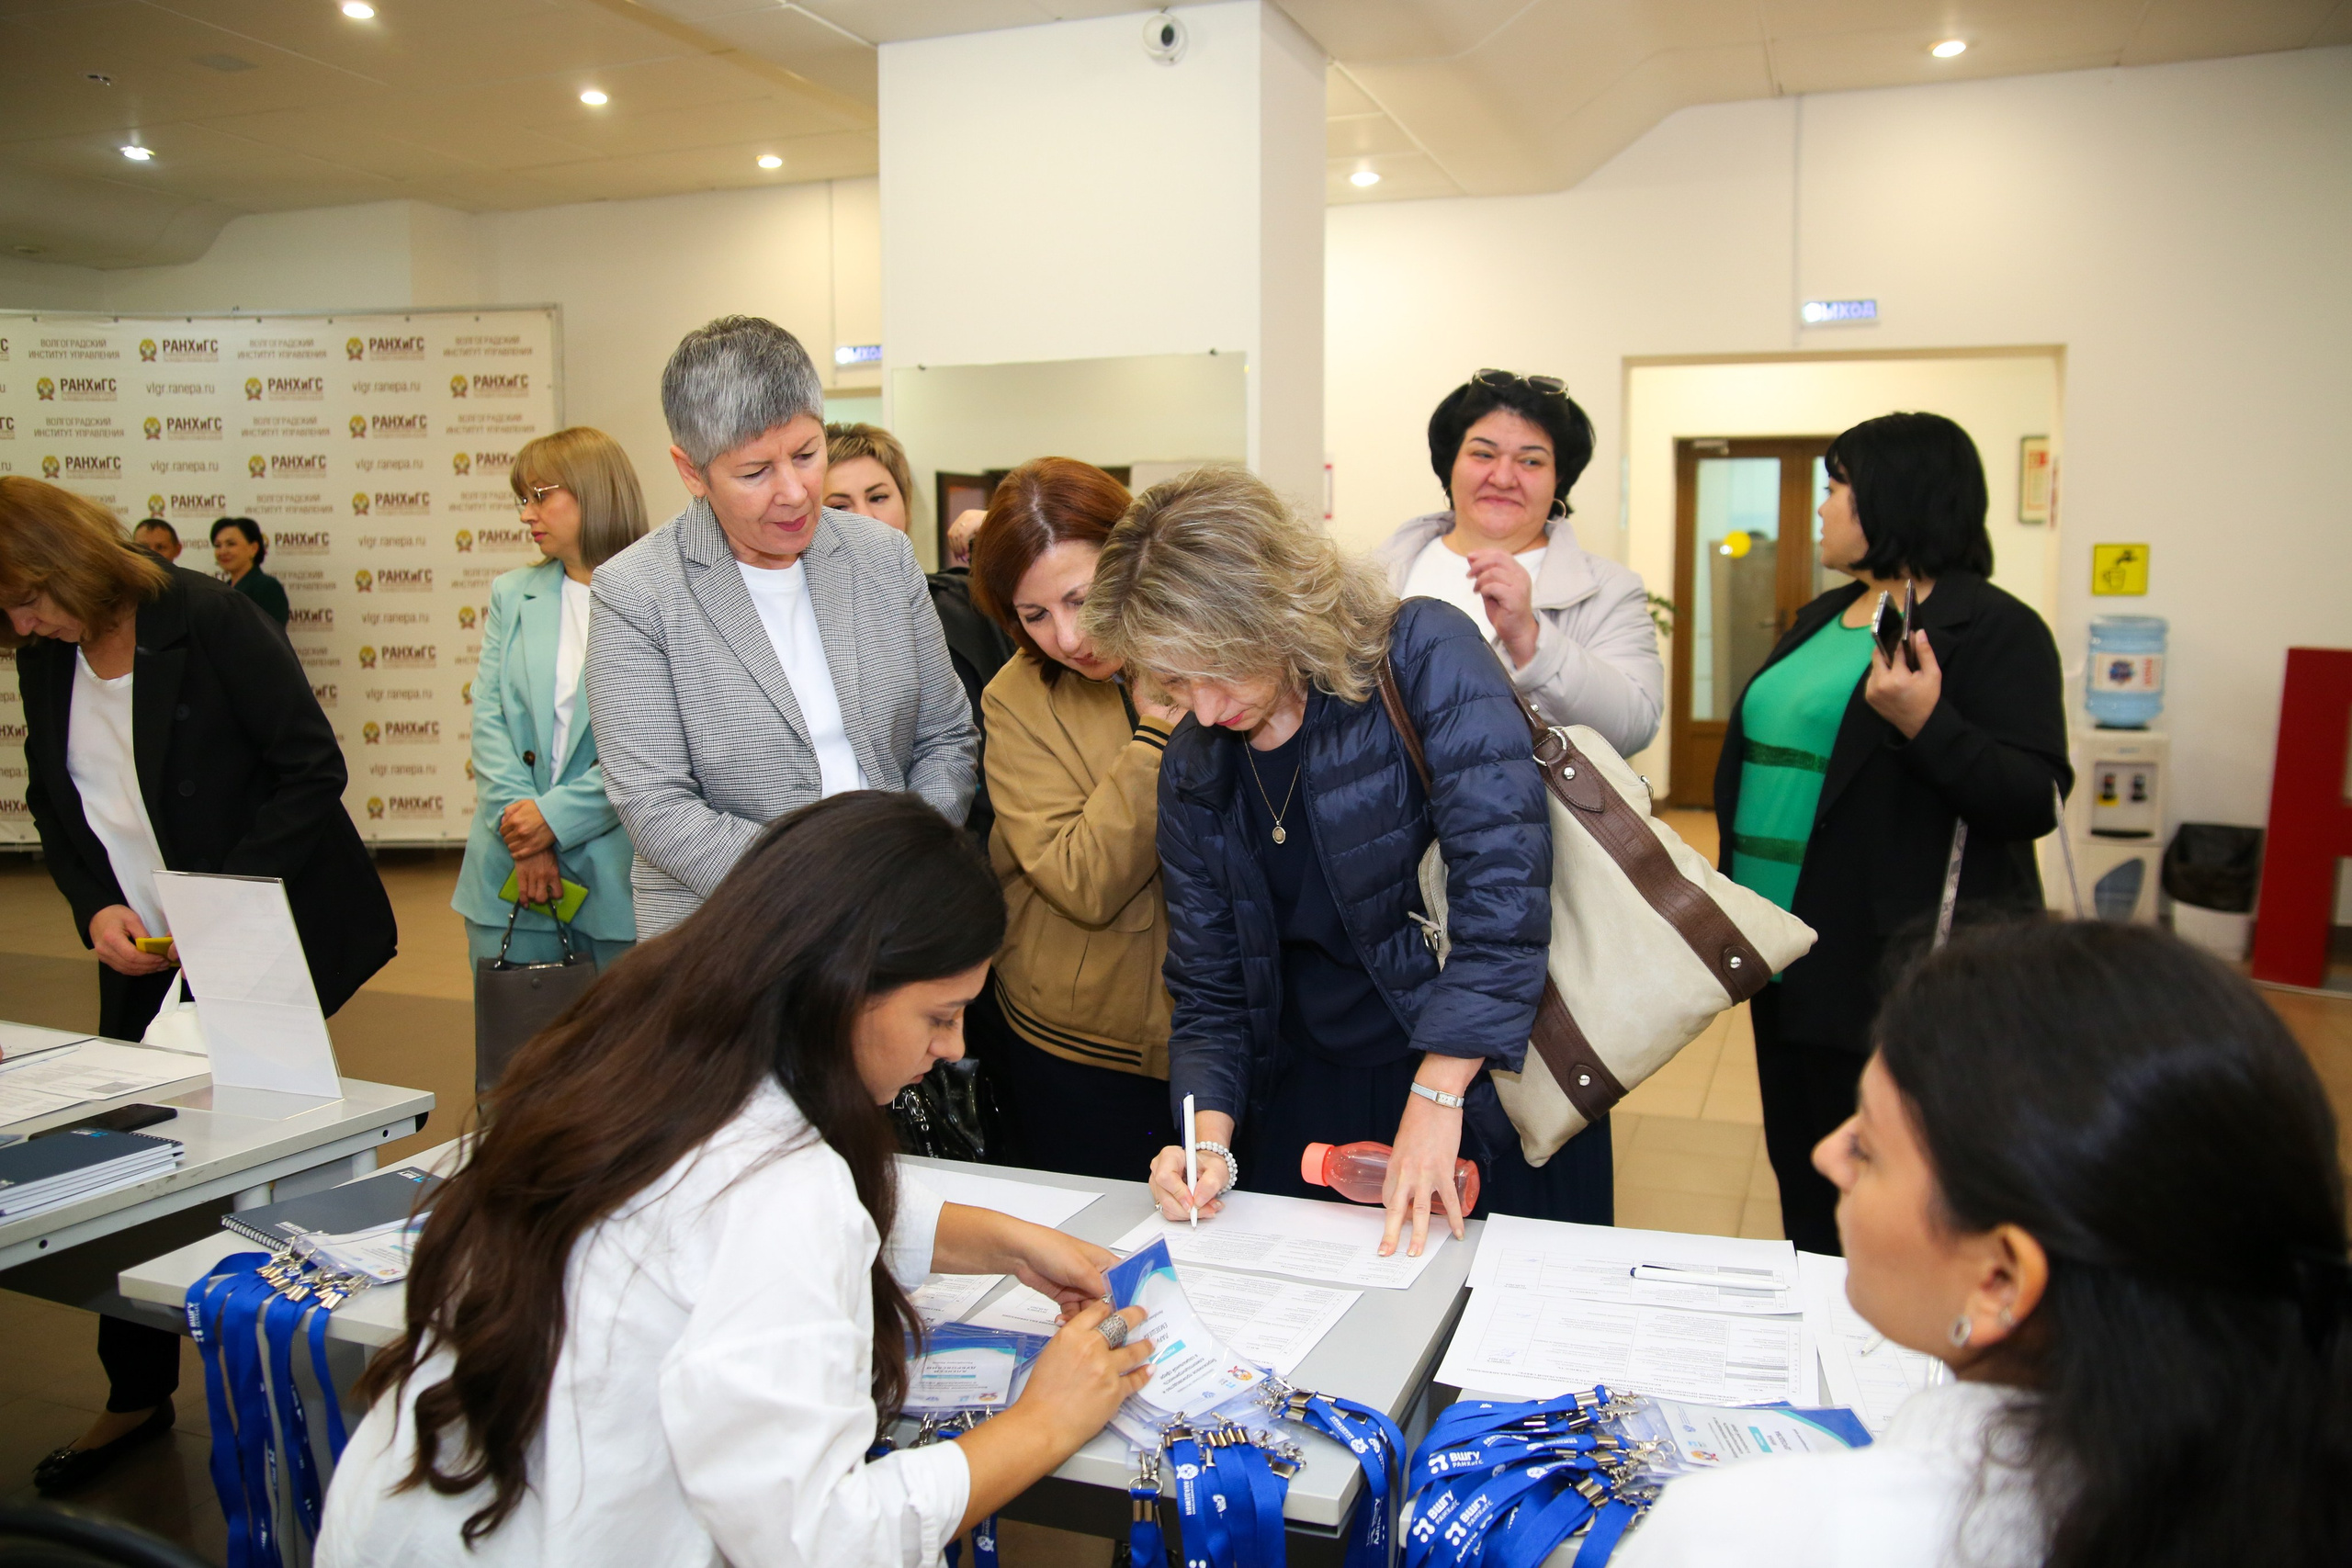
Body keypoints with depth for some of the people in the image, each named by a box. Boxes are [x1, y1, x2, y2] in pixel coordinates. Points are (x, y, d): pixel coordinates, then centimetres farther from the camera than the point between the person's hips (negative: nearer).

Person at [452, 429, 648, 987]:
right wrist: (519, 829, -7)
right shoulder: (512, 594, 13)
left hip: (617, 872, -4)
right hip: (508, 875, 4)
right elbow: (489, 717, 6)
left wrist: (558, 815, -14)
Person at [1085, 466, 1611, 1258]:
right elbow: (1210, 988, 3)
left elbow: (1505, 881, -25)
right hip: (1309, 1099, 5)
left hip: (1486, 1074, -4)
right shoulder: (1191, 768, -1)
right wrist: (1210, 1136, -13)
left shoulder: (1425, 654, -17)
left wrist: (1436, 1098, -26)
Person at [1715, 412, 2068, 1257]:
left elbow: (2036, 801, -17)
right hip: (1787, 959, 8)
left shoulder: (1994, 629, -10)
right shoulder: (1821, 619, 15)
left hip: (1893, 972, -8)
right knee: (1801, 1184, 18)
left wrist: (1925, 724, -32)